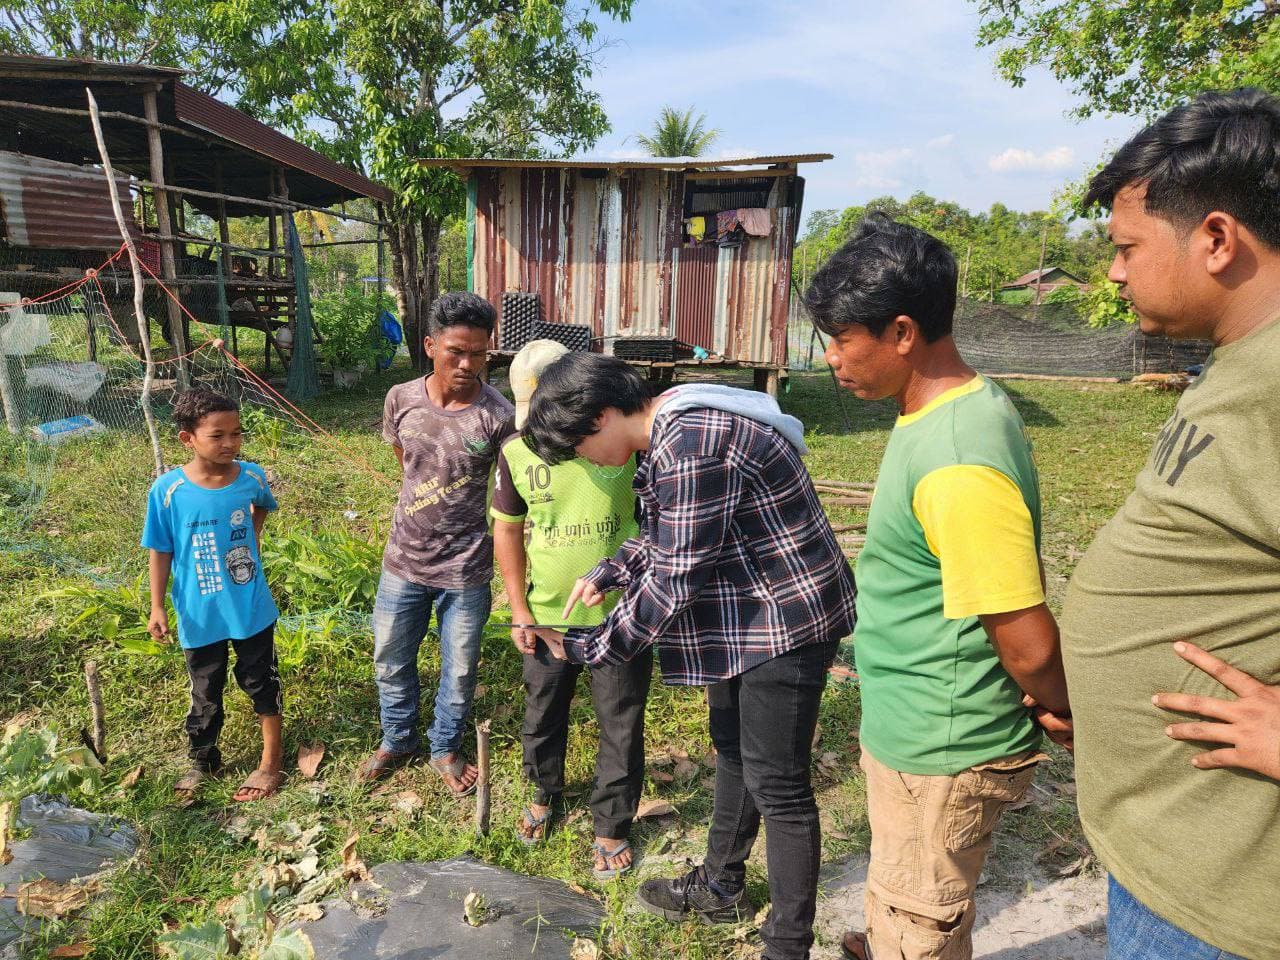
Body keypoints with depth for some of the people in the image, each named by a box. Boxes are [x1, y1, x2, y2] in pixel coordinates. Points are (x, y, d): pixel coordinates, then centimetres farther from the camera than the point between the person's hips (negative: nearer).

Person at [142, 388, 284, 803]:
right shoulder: (168, 490, -17)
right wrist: (157, 607, -5)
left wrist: (251, 539, 1)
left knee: (262, 683, 14)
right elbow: (160, 551, -7)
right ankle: (203, 761, 43)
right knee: (205, 694, 19)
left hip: (253, 610, 0)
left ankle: (271, 761, 33)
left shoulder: (252, 477, -13)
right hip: (199, 616, 0)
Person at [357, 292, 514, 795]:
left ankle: (446, 749, 42)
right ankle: (397, 740, 47)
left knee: (459, 672, 15)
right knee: (391, 662, 20)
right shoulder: (401, 399, -8)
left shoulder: (498, 416, -18)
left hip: (466, 571, -3)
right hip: (404, 563, 3)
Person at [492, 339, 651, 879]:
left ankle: (613, 826, 33)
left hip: (621, 615, -2)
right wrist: (519, 608, 3)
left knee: (621, 724, 10)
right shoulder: (516, 451, -6)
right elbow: (507, 529, 5)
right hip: (548, 613, 3)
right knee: (543, 714, 20)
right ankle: (545, 792, 49)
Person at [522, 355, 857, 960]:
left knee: (775, 784, 2)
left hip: (786, 619, -10)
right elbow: (665, 535, 16)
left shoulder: (692, 447, -28)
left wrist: (590, 648, -15)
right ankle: (721, 889, 43)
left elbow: (675, 579, -26)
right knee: (732, 750, 23)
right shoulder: (671, 428, 4)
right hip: (745, 615, 10)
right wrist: (606, 575, 5)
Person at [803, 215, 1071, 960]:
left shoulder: (960, 464, -31)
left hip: (941, 753, -8)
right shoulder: (956, 407, 1)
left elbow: (1030, 647, -26)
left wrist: (1069, 715, -6)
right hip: (915, 730, 8)